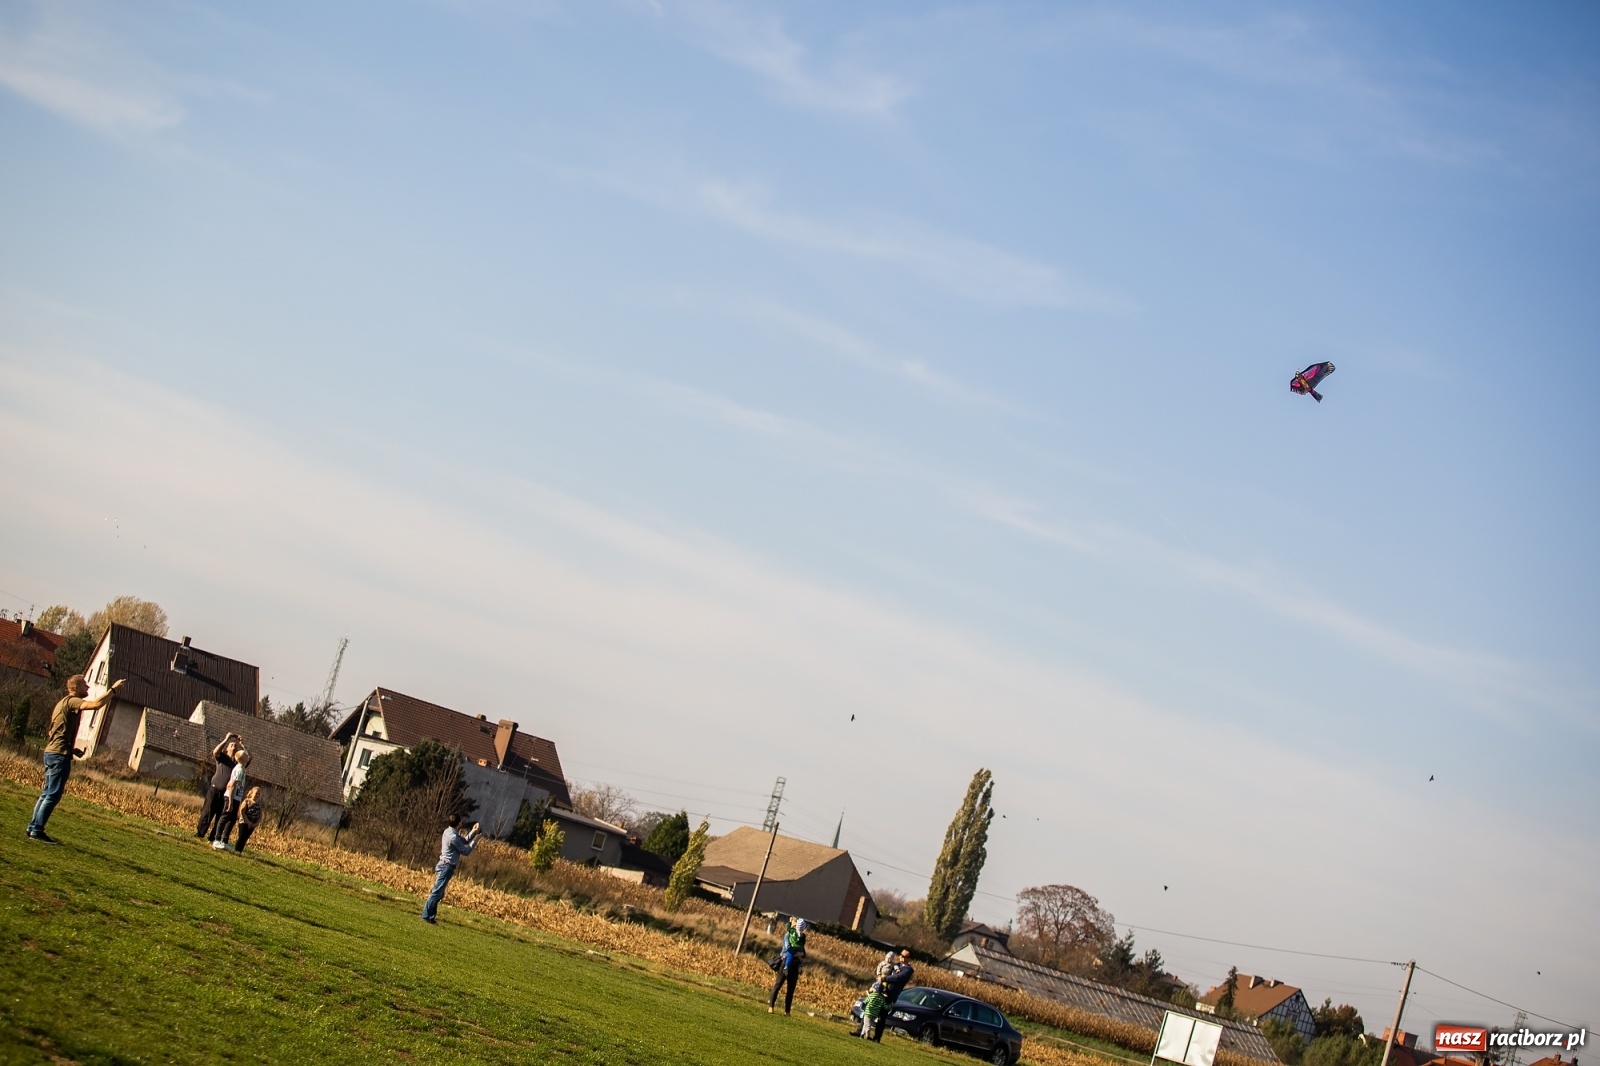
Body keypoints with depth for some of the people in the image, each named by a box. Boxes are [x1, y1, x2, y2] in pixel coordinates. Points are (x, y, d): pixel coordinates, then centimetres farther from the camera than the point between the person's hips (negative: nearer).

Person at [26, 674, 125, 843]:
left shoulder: (64, 703, 21)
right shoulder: (72, 701, -10)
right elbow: (96, 704, -28)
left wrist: (72, 749, 17)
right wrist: (113, 689, -19)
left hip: (51, 753, 10)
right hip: (60, 754, -10)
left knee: (47, 793, 13)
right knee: (53, 795, -8)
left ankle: (33, 828, 14)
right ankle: (37, 831, -9)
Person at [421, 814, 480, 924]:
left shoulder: (449, 831, 9)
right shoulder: (453, 837, -21)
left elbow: (464, 841, 20)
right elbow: (466, 851, -13)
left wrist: (473, 832, 9)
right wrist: (475, 840, -3)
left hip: (444, 866, 10)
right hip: (447, 867, -10)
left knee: (438, 893, 15)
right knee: (437, 893, -8)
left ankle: (431, 916, 19)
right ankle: (426, 916, -8)